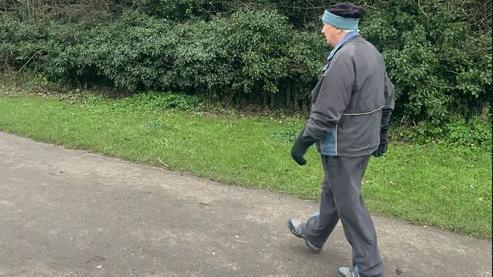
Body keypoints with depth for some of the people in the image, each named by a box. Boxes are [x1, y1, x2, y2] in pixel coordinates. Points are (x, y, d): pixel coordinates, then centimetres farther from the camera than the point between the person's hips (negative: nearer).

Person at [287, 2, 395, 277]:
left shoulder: (344, 58, -24)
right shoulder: (372, 51, 7)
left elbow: (326, 112, -25)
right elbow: (387, 96, 14)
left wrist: (302, 142, -15)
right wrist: (381, 132, 23)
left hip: (344, 146, -10)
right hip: (365, 140, 10)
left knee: (350, 205, 4)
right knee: (332, 190, 25)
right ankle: (314, 234, 47)